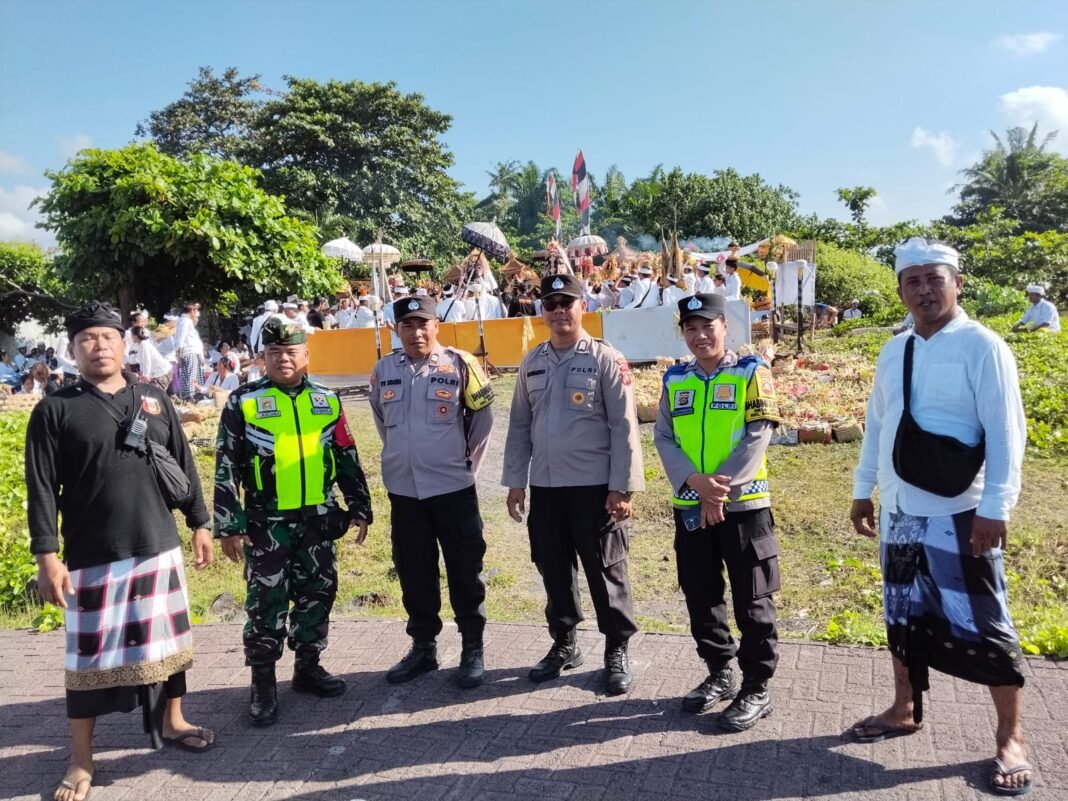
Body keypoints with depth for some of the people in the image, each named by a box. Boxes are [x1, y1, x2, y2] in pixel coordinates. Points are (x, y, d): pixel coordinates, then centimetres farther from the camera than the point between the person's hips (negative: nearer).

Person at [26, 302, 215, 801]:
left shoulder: (154, 401, 7)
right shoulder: (55, 411, -3)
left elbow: (184, 467, 11)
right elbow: (41, 489, -6)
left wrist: (199, 523, 9)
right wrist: (46, 555, -12)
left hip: (159, 546, 3)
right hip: (92, 556, -3)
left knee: (168, 639, 14)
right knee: (89, 655, 6)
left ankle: (171, 722, 35)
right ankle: (81, 759, 21)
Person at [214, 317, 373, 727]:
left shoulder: (326, 400, 5)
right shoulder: (243, 402, -4)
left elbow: (347, 459, 10)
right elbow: (227, 468, -4)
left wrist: (360, 508, 9)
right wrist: (230, 526, -7)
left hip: (318, 519, 3)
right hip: (267, 522, -3)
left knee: (318, 594, 12)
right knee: (267, 603, 2)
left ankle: (308, 666, 29)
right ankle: (263, 683, 15)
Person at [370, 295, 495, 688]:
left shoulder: (460, 365, -7)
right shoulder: (383, 371, 3)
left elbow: (483, 416, 3)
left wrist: (468, 461, 6)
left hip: (453, 487, -3)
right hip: (403, 490, 4)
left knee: (464, 570, 5)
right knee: (413, 573, 12)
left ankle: (472, 648, 19)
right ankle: (423, 646, 27)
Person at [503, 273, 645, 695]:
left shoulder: (606, 360, -6)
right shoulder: (532, 363, 9)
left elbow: (624, 427, -9)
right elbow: (519, 426, 11)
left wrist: (621, 487, -13)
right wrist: (515, 481, 7)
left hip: (595, 486, -4)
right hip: (545, 486, 5)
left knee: (605, 571, 5)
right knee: (553, 569, 14)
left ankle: (617, 651, 22)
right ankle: (564, 643, 32)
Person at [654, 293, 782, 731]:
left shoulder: (751, 373, -3)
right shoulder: (674, 380, 9)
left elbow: (757, 438, -11)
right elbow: (663, 438, 3)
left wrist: (719, 486, -17)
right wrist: (694, 481, -13)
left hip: (743, 504, -4)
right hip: (690, 507, 5)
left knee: (751, 601, 3)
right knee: (701, 597, 13)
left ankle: (757, 689, 17)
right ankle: (720, 673, 31)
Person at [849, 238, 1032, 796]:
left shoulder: (981, 347, -10)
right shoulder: (893, 352, 8)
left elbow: (1006, 431, -14)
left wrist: (995, 507, -19)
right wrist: (863, 490, 14)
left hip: (957, 516, -6)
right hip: (898, 511, 6)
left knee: (981, 628, 2)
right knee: (904, 616, 17)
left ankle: (1011, 739, 20)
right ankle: (905, 710, 35)